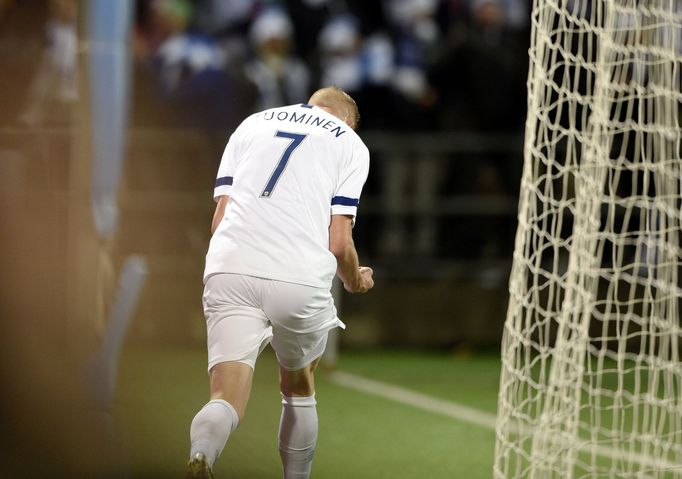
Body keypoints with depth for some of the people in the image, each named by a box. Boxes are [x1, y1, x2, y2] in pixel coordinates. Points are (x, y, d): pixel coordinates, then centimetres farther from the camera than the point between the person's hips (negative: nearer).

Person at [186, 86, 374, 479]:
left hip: (230, 269, 1)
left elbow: (220, 218, 16)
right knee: (299, 388, 24)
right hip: (302, 279, -1)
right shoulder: (350, 143, 14)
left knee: (228, 396, -8)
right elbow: (339, 241, 6)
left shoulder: (251, 124, 23)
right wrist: (356, 281, 26)